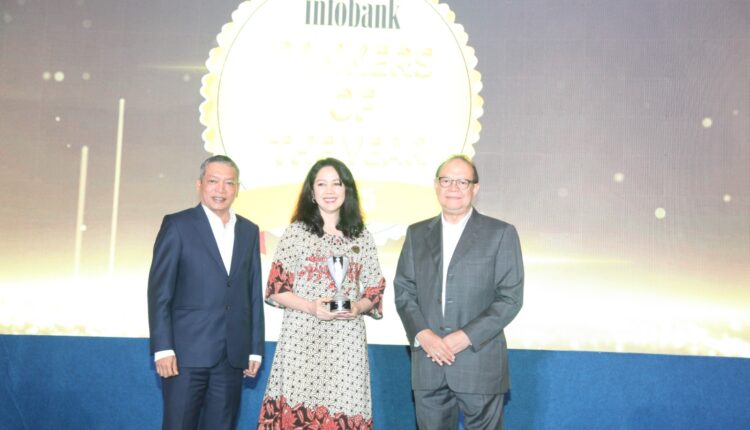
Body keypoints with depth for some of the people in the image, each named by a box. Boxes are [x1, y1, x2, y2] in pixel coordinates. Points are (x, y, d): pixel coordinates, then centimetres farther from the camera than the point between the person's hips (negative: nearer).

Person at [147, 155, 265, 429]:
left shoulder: (249, 231, 12)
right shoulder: (177, 225, -1)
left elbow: (254, 293, 12)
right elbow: (159, 291, -5)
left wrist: (255, 348, 9)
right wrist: (162, 348, -11)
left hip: (233, 355, 4)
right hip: (187, 352, -4)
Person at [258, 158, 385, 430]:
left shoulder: (362, 236, 10)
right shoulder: (295, 232, 4)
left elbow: (374, 290, 12)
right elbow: (276, 289, 2)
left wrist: (358, 307, -8)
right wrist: (310, 307, -14)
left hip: (346, 341, 2)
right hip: (302, 338, -1)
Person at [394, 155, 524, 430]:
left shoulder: (501, 234, 0)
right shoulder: (417, 234, 12)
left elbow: (511, 298, -5)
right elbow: (403, 291, 8)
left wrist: (466, 337, -14)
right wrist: (422, 334, -9)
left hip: (480, 363, -3)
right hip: (428, 364, 3)